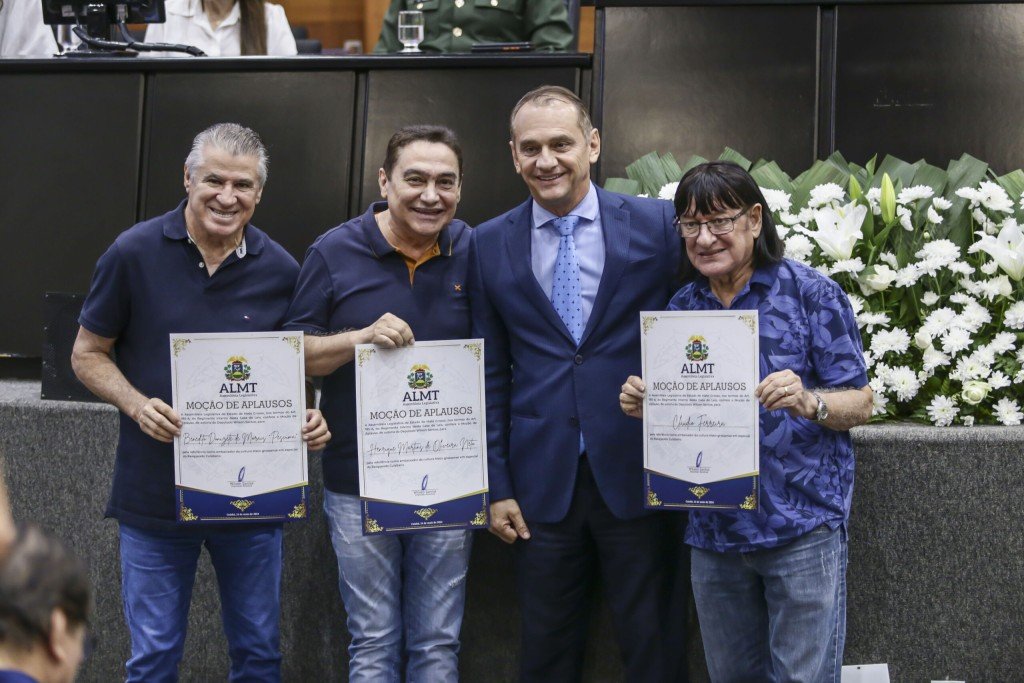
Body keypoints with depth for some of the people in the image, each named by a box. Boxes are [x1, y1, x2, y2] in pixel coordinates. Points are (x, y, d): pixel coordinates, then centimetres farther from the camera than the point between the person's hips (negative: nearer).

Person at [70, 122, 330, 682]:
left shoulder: (280, 270, -1)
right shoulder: (134, 253, -7)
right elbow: (88, 354, 1)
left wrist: (307, 417, -9)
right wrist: (137, 405, -18)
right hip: (155, 491, -2)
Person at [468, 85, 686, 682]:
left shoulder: (658, 224, -2)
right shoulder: (490, 245, 4)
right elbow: (492, 374, 7)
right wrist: (497, 485, 4)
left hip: (637, 474, -2)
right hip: (543, 479, 2)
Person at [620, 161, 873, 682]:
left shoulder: (811, 294, -6)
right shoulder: (681, 307, 8)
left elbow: (860, 403, -5)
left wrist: (807, 402, -26)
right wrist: (646, 406, -6)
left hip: (802, 526, -5)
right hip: (714, 533, 5)